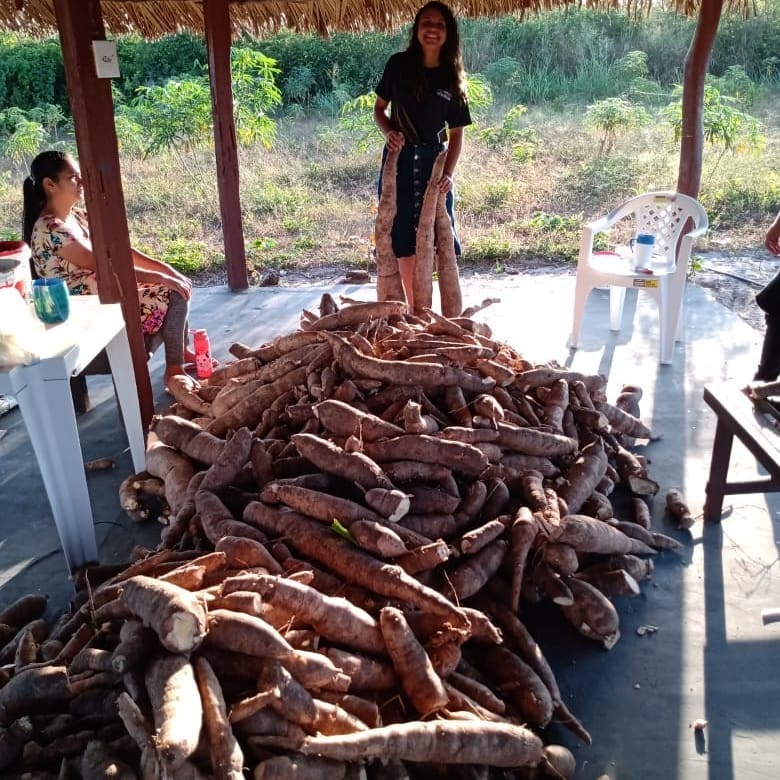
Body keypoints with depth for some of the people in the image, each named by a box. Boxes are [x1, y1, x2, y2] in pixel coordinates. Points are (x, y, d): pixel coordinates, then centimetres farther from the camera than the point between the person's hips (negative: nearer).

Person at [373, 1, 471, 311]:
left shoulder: (453, 79, 2)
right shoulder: (399, 64, 0)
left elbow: (456, 133, 3)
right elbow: (379, 107, 10)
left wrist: (448, 173, -11)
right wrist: (388, 132, -11)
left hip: (433, 162, 1)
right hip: (399, 160, -1)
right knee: (404, 240, 0)